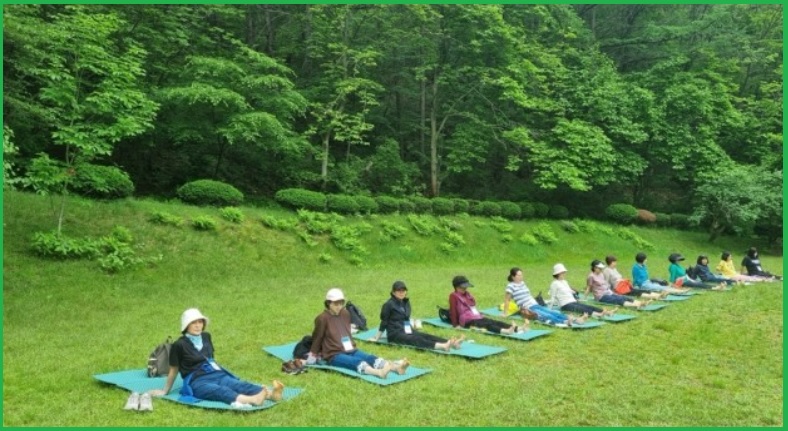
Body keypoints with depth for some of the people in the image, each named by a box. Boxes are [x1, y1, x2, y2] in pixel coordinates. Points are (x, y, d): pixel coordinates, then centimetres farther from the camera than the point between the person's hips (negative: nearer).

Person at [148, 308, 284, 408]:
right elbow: (173, 370, 7)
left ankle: (271, 393, -51)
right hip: (197, 382, -5)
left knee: (239, 384, -25)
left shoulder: (206, 337, 13)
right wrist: (165, 391, 15)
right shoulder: (179, 345, -4)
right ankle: (252, 400, -64)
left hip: (216, 375, 5)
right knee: (221, 391, -36)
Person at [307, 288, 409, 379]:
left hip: (350, 351, 6)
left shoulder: (346, 314, 11)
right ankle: (379, 372, -62)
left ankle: (396, 367, -45)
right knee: (357, 361, -34)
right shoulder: (322, 318, -7)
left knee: (370, 358, -21)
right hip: (334, 355, -6)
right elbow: (317, 338, 1)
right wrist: (313, 354, 8)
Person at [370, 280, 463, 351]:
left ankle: (452, 343, -40)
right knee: (416, 339, -31)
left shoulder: (406, 302, 13)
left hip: (407, 331, 7)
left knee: (426, 336, -19)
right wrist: (377, 337, 0)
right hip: (395, 334, -7)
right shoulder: (389, 305, -8)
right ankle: (442, 346, -56)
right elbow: (384, 322, -4)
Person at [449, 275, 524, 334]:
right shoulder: (454, 296, -4)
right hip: (468, 321, -8)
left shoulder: (467, 294, 22)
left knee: (496, 322, -13)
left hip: (478, 317, 8)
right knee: (487, 324, -33)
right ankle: (505, 331, -60)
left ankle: (519, 328, -31)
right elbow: (453, 311, -11)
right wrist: (455, 325, -15)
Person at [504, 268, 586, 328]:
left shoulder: (522, 283, 20)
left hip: (536, 305, 8)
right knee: (547, 316, -33)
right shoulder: (511, 286, -4)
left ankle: (575, 319, -34)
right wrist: (505, 313, -5)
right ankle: (563, 322, -57)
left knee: (554, 313, -15)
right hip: (528, 309, -8)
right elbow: (506, 300, -4)